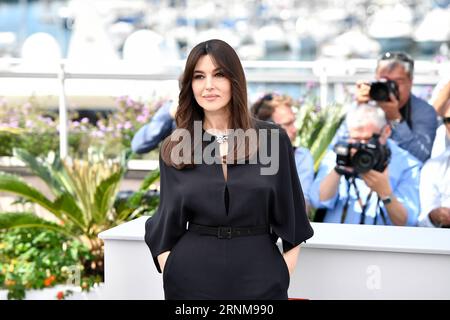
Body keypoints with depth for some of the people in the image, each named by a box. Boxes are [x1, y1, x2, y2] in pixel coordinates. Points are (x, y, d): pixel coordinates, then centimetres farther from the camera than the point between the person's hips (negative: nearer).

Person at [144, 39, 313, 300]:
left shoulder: (273, 138, 0)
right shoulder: (174, 147, 3)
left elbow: (290, 214, 4)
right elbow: (167, 222, 7)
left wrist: (286, 270, -1)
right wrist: (169, 271, -5)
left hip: (259, 274, 0)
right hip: (192, 278, 1)